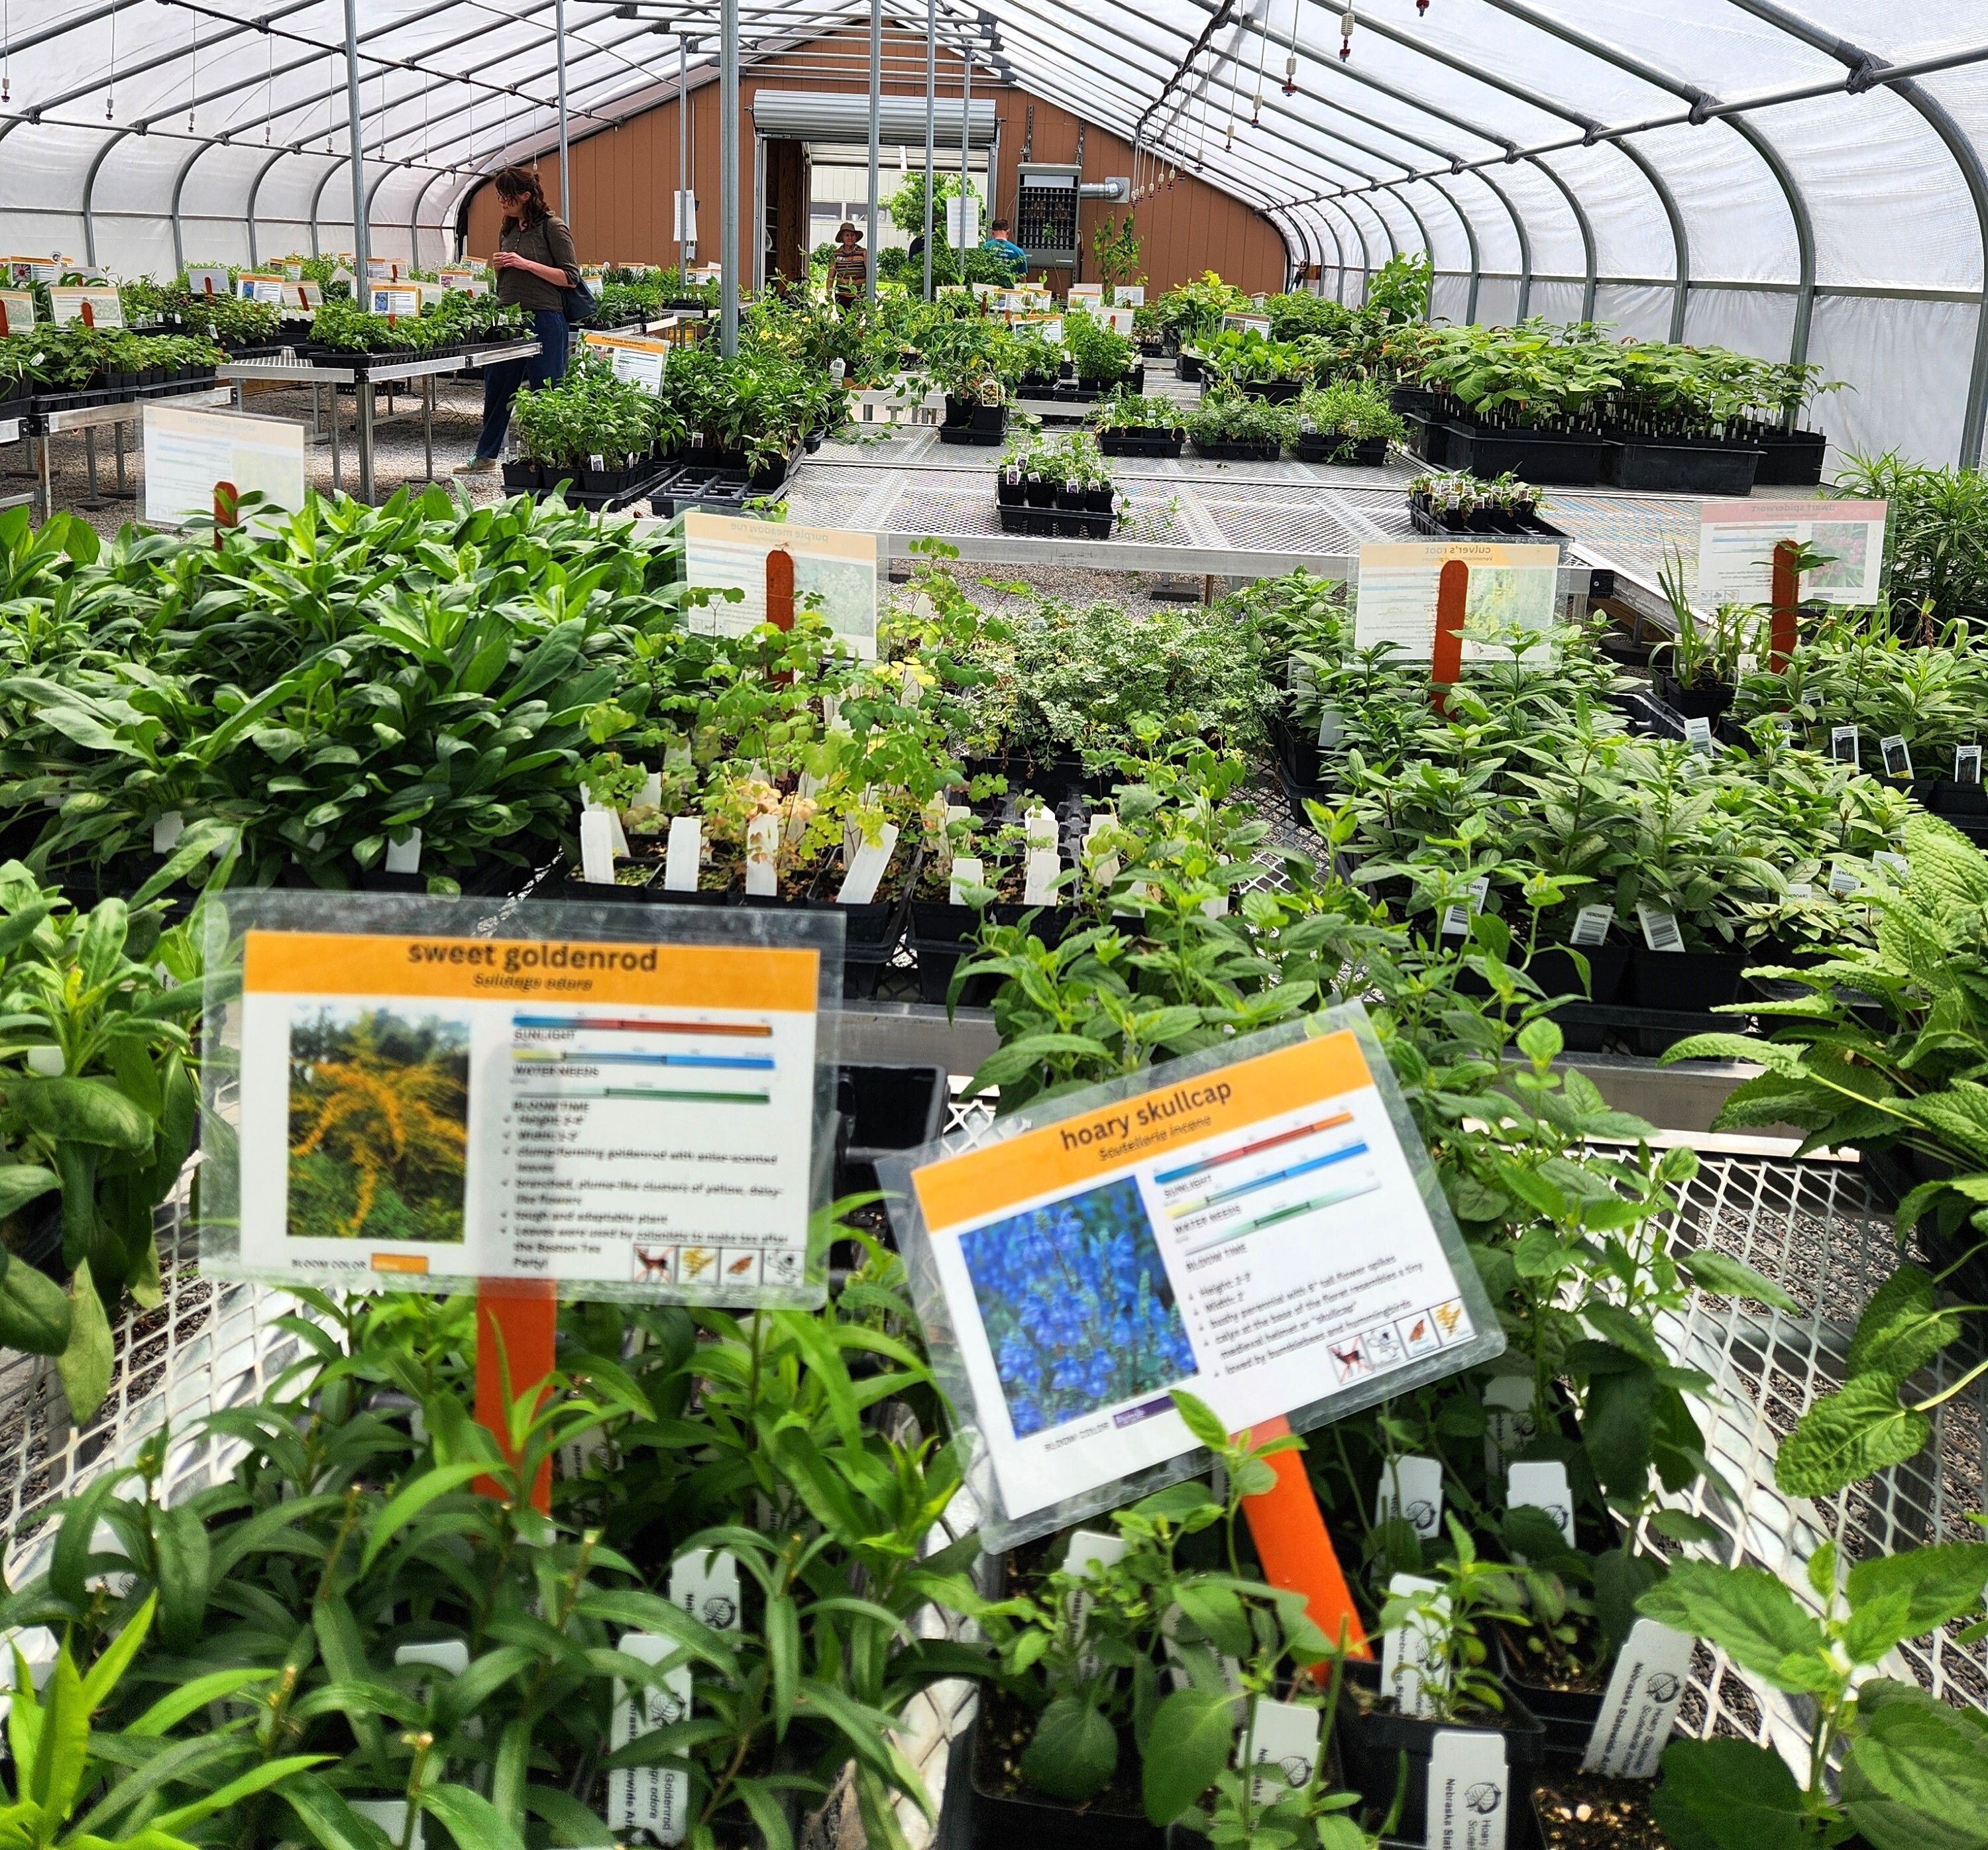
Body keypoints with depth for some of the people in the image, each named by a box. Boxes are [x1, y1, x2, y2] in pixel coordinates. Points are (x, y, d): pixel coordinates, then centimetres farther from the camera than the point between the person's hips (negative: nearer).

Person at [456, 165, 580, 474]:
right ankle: (485, 456, 22)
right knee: (496, 387, 12)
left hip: (543, 319, -7)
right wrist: (498, 266, 2)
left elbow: (571, 278, -10)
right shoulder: (508, 229, 15)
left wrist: (526, 264, -15)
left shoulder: (552, 228, -6)